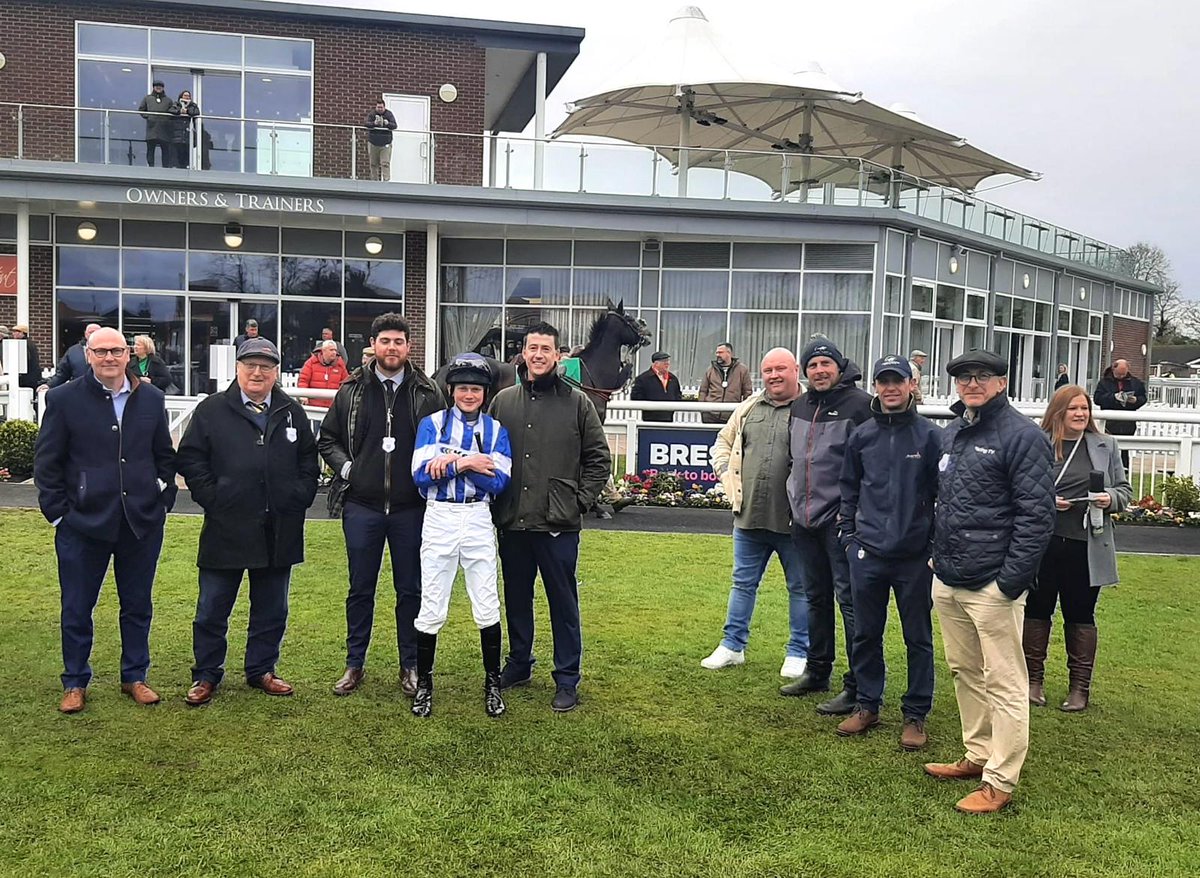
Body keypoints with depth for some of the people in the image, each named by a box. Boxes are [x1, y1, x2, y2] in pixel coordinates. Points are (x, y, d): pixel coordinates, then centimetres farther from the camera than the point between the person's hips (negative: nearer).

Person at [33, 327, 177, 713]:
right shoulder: (63, 399, -3)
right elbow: (46, 461, -1)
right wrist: (58, 511, -5)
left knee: (137, 605, 12)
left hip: (142, 522, 2)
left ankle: (135, 677, 26)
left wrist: (163, 498, 5)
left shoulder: (151, 399, 5)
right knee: (77, 608, 9)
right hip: (82, 522, -2)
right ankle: (75, 683, 25)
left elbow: (165, 455, 12)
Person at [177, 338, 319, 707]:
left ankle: (261, 670, 28)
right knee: (212, 608, 7)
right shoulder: (211, 410, 0)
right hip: (225, 530, -3)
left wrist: (299, 498, 2)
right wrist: (212, 498, -8)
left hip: (279, 532, 3)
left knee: (271, 609, 13)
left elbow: (309, 461, 13)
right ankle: (206, 675, 21)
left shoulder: (292, 413, 9)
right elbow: (190, 458, 0)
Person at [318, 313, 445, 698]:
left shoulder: (427, 392, 1)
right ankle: (355, 664, 24)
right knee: (361, 589, 11)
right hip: (361, 506, 1)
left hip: (411, 508, -1)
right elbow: (327, 439, 12)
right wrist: (345, 467, -3)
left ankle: (411, 666, 22)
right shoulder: (352, 390, 3)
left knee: (410, 590, 9)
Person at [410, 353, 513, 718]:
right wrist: (466, 463, -16)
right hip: (439, 520, -1)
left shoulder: (496, 430, 5)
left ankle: (493, 683, 18)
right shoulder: (432, 423, 3)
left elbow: (498, 483, -8)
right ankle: (423, 683, 19)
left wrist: (450, 461, -15)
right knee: (431, 609, 2)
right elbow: (421, 475, -10)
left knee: (487, 608, 2)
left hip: (478, 521, 1)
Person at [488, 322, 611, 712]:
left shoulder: (577, 402, 0)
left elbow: (599, 458, 3)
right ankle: (518, 664, 33)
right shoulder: (503, 401, 7)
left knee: (563, 602, 4)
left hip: (559, 523, -3)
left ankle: (567, 679, 14)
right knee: (517, 598, 16)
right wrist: (494, 499, 3)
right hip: (512, 521, 3)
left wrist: (581, 500, -4)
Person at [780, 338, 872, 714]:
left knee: (849, 599, -5)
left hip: (841, 520, -8)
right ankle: (817, 671, 30)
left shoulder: (859, 404, -10)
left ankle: (857, 687, 2)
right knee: (816, 598, 17)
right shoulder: (800, 406, 13)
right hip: (804, 519, 8)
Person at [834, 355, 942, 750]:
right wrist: (849, 535, 8)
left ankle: (916, 715, 19)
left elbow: (943, 494, -3)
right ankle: (867, 705, 26)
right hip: (867, 554, 3)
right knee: (865, 634, 11)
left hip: (915, 557, -3)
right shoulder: (862, 436, 6)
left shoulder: (930, 436, -4)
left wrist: (936, 547, -5)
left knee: (918, 638, 7)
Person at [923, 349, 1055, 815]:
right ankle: (978, 756, 31)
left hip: (992, 584, -8)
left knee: (1003, 684, 0)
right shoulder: (951, 433, 15)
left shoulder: (1022, 435, -10)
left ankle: (999, 782, 8)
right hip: (948, 580, 8)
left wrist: (1012, 580, -17)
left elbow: (1037, 515, -14)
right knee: (965, 672, 17)